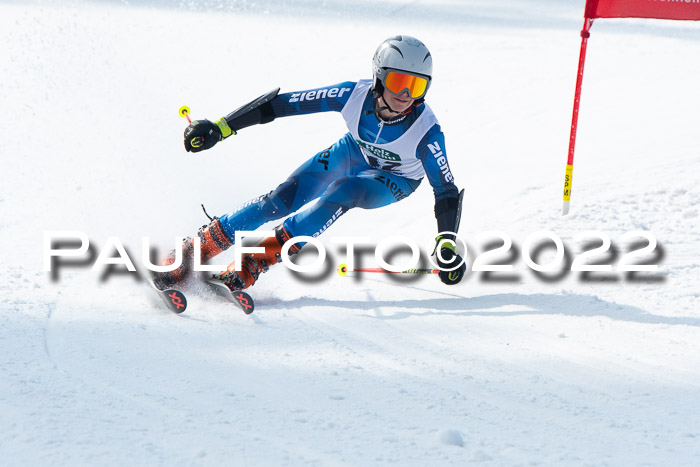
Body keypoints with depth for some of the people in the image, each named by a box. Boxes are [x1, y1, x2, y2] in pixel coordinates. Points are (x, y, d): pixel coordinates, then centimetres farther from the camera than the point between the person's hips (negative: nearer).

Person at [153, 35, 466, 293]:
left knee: (341, 194, -33)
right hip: (353, 153, 2)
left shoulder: (425, 131, -36)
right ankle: (195, 249, -4)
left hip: (395, 181, -2)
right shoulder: (355, 95, -31)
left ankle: (252, 266, -29)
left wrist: (447, 248, -41)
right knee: (282, 201, -18)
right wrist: (220, 127, -26)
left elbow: (446, 191, -29)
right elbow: (282, 103, -26)